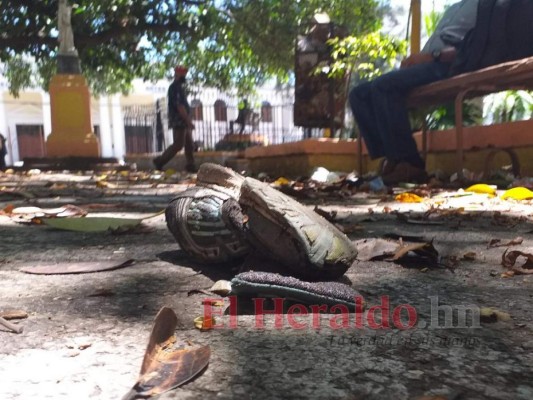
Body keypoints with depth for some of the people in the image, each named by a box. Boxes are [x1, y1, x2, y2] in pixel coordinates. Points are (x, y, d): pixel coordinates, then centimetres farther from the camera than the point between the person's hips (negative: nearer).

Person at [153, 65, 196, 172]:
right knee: (178, 144, -9)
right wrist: (188, 121, -23)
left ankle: (190, 166, 10)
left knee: (190, 144, 8)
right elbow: (179, 106, -21)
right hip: (179, 121, -10)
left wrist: (188, 121, 18)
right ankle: (160, 161, -1)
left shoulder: (180, 87, 19)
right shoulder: (175, 87, -12)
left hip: (184, 121, 10)